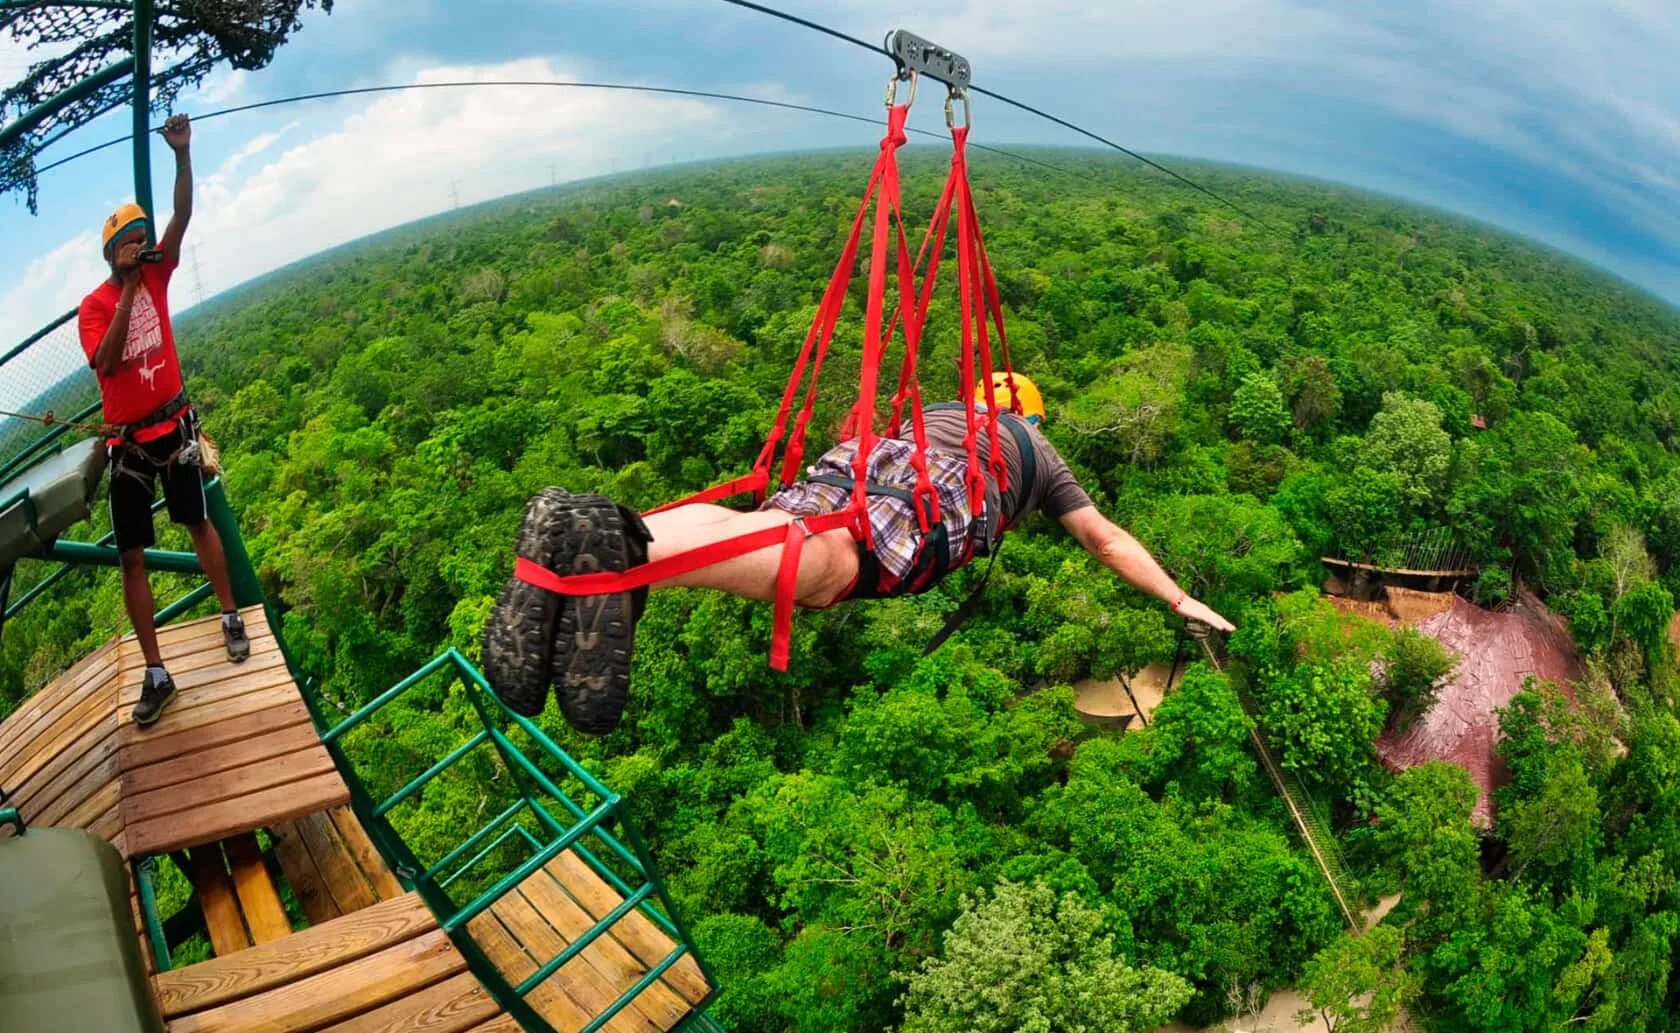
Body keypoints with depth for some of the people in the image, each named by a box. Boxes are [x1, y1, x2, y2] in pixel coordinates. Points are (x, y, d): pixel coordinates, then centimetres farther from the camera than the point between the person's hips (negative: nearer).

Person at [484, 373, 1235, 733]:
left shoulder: (936, 411, 44)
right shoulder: (1040, 452, 36)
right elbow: (1105, 539, 36)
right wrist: (1180, 600, 45)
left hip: (862, 456, 5)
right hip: (939, 495, -5)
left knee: (742, 528, -17)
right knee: (823, 567, -31)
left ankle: (576, 530, -44)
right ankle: (627, 544, -59)